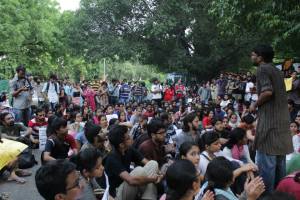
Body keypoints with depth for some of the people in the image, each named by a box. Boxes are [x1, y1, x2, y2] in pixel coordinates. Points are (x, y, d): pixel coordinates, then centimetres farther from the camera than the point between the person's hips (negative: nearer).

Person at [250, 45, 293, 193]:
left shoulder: (262, 69, -7)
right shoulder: (276, 70, 19)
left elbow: (267, 92, -22)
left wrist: (255, 105, -8)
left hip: (269, 119, -9)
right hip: (282, 118, 9)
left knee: (266, 160, -4)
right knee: (279, 160, 14)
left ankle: (267, 193, 2)